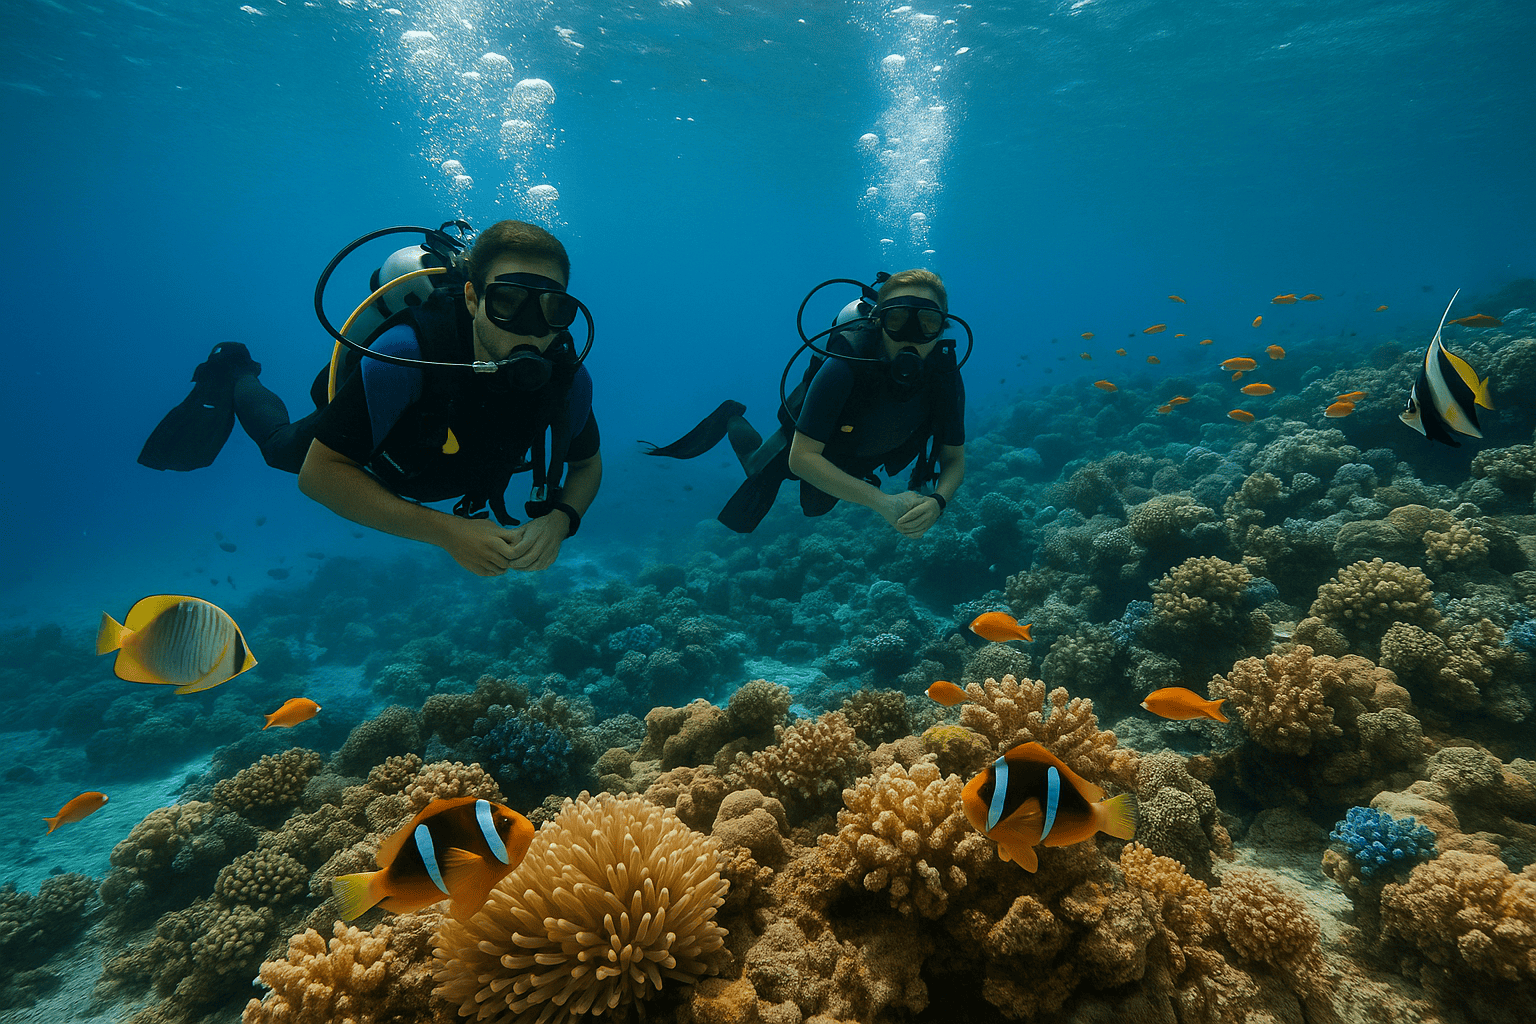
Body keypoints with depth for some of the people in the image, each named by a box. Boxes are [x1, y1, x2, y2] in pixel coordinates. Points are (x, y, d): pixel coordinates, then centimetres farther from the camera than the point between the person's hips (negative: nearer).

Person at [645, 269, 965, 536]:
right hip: (807, 445, -4)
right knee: (742, 518, 18)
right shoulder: (845, 365, -45)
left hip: (855, 462, 4)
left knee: (816, 506, 33)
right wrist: (882, 502, -52)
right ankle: (733, 421, 34)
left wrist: (936, 501, -45)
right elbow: (802, 458, -43)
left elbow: (955, 460, -21)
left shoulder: (946, 376, -32)